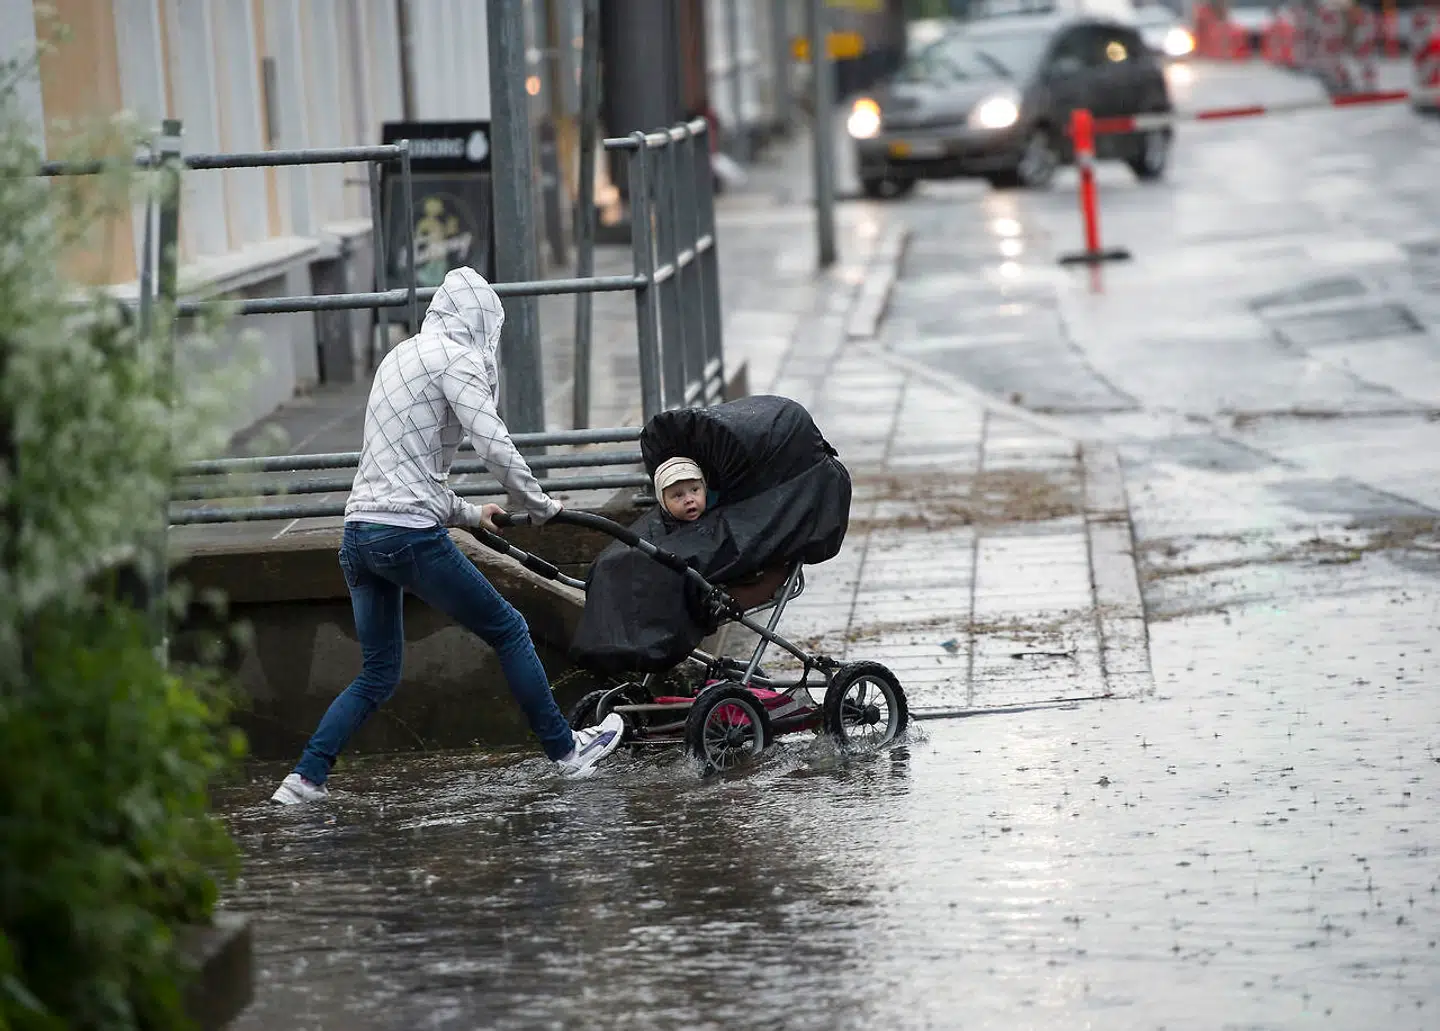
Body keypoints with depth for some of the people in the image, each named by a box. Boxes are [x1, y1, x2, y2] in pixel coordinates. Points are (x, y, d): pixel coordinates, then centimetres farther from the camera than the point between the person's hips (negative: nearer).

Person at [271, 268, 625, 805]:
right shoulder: (456, 358, -6)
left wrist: (468, 514, 31)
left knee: (378, 674, 15)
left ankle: (305, 779, 5)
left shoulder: (401, 355, 21)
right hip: (410, 534, -8)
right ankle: (566, 750, 15)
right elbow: (495, 447, -16)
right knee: (508, 630, 7)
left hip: (359, 533, 8)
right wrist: (539, 505, -1)